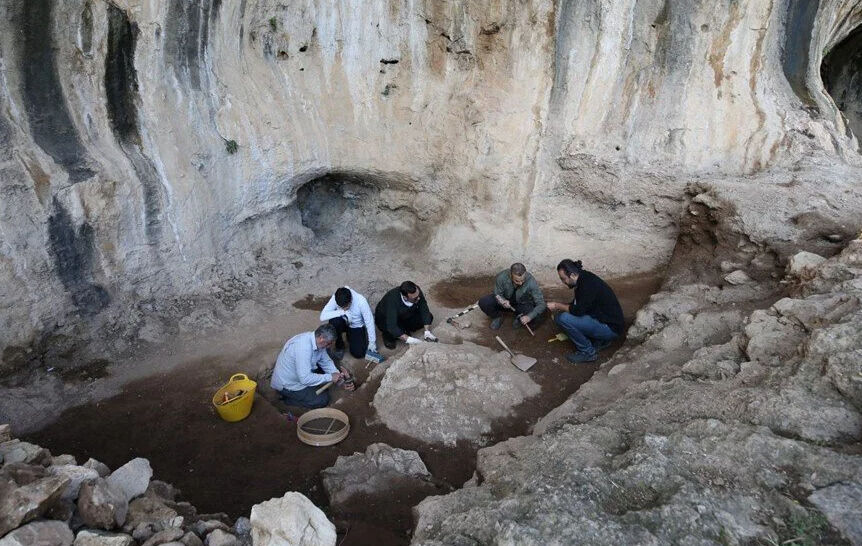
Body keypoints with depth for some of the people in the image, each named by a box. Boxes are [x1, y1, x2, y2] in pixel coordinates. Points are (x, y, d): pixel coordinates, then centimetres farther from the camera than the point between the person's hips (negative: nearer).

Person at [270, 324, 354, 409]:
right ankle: (288, 398, 0)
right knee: (323, 399, -11)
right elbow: (305, 378, -36)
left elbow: (326, 362, 4)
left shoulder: (317, 341, -8)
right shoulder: (303, 347, -35)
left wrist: (340, 377, -8)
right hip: (287, 384, -9)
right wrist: (330, 377, -27)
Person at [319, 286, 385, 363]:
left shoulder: (361, 301, -32)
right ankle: (339, 346, -6)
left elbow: (369, 321, -21)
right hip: (344, 323, 1)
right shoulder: (335, 298, -27)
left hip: (357, 326, -1)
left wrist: (372, 342, -15)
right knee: (334, 322, -34)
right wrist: (342, 312, -40)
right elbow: (322, 316, -32)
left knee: (358, 353, -17)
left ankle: (350, 337, 17)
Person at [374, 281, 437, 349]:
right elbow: (391, 326, -42)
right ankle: (388, 335, -1)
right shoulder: (393, 300, -40)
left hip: (405, 315, 5)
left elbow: (424, 311, -19)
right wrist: (408, 339, -47)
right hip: (385, 318, -5)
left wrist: (427, 332, -30)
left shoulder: (416, 291, -27)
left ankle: (405, 329, 1)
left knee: (429, 317, -15)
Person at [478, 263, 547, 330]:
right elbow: (497, 294, -14)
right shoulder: (502, 277, -30)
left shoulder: (531, 282, -32)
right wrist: (502, 300, -38)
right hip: (506, 300, 1)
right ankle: (497, 317, 7)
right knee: (483, 302, -24)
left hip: (523, 304, -1)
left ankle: (519, 317, 4)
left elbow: (541, 304, -27)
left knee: (534, 317, -31)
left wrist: (529, 316, -42)